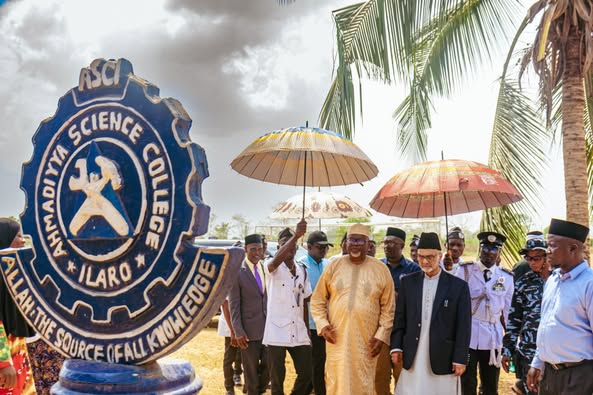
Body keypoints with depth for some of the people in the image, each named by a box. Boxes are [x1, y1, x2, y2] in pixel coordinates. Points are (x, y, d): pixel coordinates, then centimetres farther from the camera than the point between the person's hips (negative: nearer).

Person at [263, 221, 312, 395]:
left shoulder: (302, 271, 11)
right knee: (277, 379, 4)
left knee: (307, 374, 6)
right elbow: (275, 261, -30)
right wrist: (296, 235, -39)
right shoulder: (274, 268, -4)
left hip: (299, 333, 5)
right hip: (277, 333, -4)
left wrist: (307, 330, 14)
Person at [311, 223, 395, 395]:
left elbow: (388, 307, 4)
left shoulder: (381, 269, 0)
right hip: (337, 340, 1)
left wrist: (382, 335, -2)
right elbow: (317, 300, 8)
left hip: (366, 342, -1)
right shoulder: (333, 266, 2)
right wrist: (322, 324, -4)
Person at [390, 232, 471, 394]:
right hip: (412, 358, 2)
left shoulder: (458, 286, -2)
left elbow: (463, 326, -3)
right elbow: (400, 318, 8)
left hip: (443, 359, -2)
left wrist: (460, 359, -5)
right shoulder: (408, 282, 6)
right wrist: (396, 347, 2)